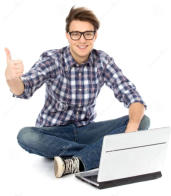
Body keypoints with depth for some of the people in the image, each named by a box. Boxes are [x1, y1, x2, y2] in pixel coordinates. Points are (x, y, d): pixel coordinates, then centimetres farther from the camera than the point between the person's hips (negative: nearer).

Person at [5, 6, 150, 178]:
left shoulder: (103, 61, -7)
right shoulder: (51, 59, -14)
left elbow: (132, 97, -12)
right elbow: (24, 90, -30)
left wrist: (132, 128, -34)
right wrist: (11, 77, -55)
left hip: (86, 130, 2)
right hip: (52, 133, -2)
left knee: (143, 121, -19)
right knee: (25, 136, -35)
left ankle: (77, 162, -31)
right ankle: (97, 153, -25)